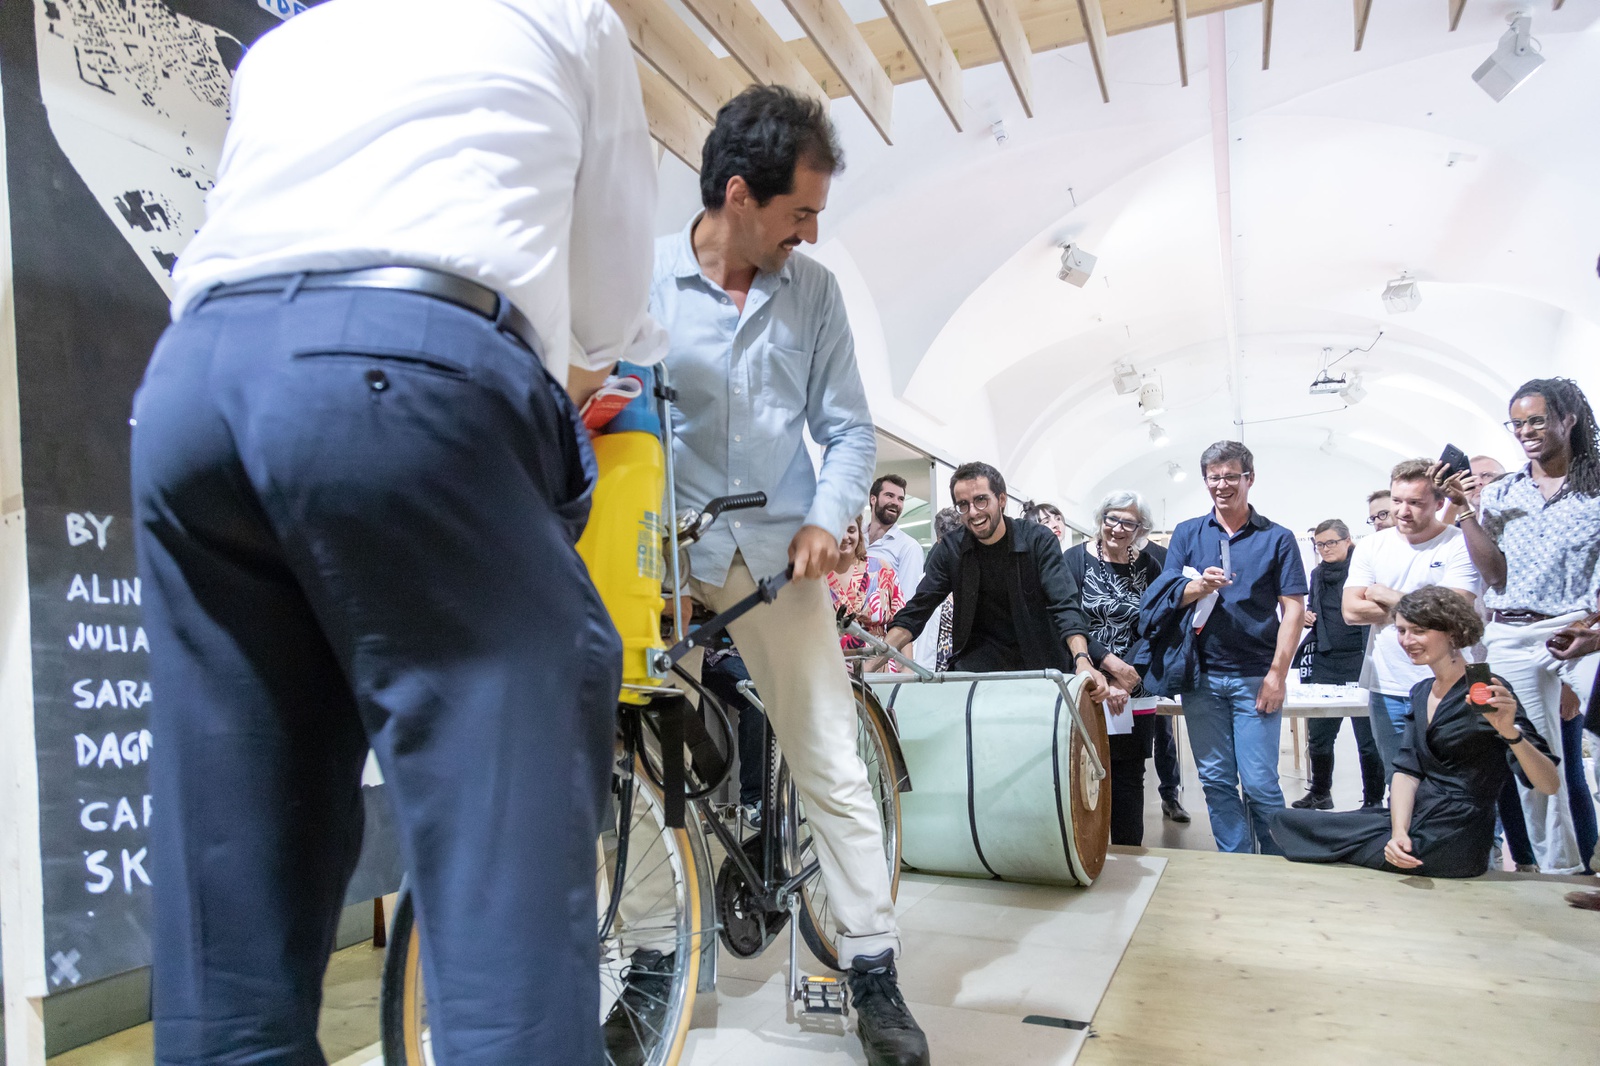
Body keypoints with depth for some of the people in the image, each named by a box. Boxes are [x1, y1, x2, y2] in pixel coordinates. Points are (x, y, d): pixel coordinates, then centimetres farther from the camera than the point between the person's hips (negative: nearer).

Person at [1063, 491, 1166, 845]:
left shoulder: (1150, 566, 3)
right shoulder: (1075, 560, -2)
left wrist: (1127, 681, -11)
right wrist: (1114, 665, -15)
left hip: (1134, 697, 2)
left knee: (1129, 778, 9)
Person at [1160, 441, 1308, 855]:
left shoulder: (1277, 538, 3)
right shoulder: (1186, 534, 8)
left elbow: (1293, 609, -1)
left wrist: (1278, 673, -9)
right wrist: (1199, 587, -18)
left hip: (1255, 678, -2)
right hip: (1202, 677, 2)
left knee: (1260, 784, -2)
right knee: (1216, 781, 7)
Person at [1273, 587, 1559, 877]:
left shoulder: (1486, 693, -13)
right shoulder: (1421, 693, 11)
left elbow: (1550, 785, -19)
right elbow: (1407, 770, 4)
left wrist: (1510, 732, -39)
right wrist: (1399, 831, -15)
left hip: (1450, 843, -7)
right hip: (1416, 821, 7)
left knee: (1289, 823, -9)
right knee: (1286, 820, -2)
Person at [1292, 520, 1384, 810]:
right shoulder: (1317, 574, 12)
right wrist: (1306, 616, 3)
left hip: (1359, 663, -6)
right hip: (1325, 663, 6)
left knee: (1368, 738, 4)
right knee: (1319, 735, 11)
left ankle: (1374, 800, 18)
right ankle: (1320, 794, 27)